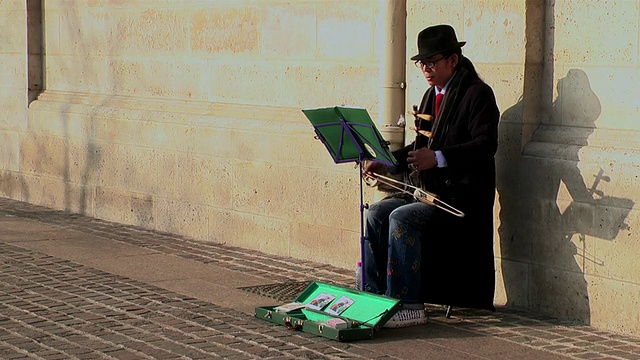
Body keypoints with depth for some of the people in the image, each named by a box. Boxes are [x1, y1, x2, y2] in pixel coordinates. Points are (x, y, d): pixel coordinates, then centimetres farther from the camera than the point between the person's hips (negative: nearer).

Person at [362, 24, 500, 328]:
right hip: (429, 189, 9)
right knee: (376, 213, -8)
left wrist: (439, 158, -31)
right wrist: (388, 163, 7)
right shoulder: (432, 95, 18)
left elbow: (485, 145, -20)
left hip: (461, 194, -9)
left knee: (402, 219, -26)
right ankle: (373, 295, -3)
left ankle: (408, 306, -21)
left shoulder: (478, 93, -9)